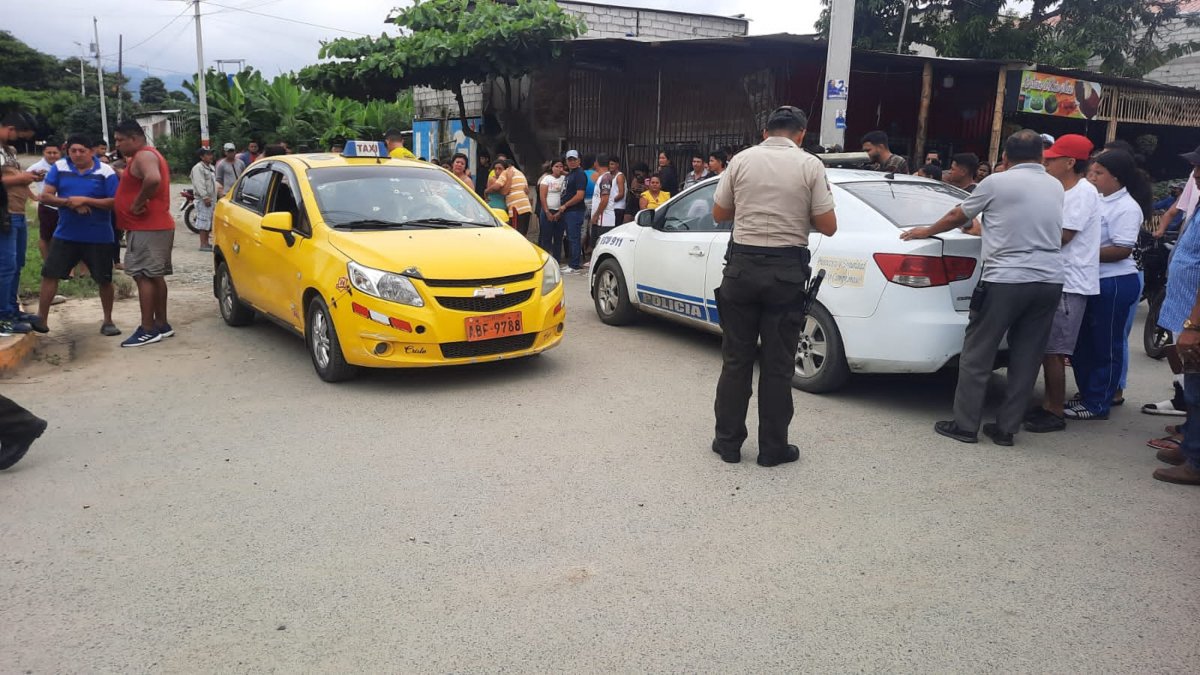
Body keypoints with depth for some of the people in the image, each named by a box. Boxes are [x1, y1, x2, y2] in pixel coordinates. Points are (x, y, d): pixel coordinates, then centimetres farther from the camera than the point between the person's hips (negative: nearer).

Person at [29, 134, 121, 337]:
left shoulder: (106, 172, -9)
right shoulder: (59, 168, 1)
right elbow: (45, 195, -2)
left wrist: (85, 200, -20)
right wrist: (70, 202, -18)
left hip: (98, 237, -3)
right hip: (65, 235, 3)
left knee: (104, 280, 5)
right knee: (49, 274, 3)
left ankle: (108, 321, 21)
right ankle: (41, 318, 14)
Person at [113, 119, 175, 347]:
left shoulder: (143, 156, -13)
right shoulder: (148, 155, 21)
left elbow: (153, 179, -34)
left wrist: (139, 202, -24)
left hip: (146, 229, -11)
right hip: (157, 226, 11)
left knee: (143, 277, -10)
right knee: (155, 276, 13)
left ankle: (148, 330, -9)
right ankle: (161, 325, 19)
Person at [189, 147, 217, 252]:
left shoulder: (211, 167, 19)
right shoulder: (198, 168, -11)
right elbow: (199, 184, -19)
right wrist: (205, 197, -24)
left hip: (211, 199, 10)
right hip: (203, 200, -10)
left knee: (209, 222, 13)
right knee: (204, 222, -11)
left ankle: (206, 242, 21)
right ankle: (203, 244, -11)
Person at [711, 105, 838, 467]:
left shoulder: (742, 159, 2)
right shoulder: (810, 165, -2)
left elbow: (718, 213, 10)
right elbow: (828, 226, -1)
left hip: (742, 265, 1)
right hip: (786, 269, -1)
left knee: (736, 358, 10)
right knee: (777, 364, 6)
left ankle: (728, 441, 16)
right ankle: (772, 448, 14)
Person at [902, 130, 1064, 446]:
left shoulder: (997, 182, -2)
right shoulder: (1056, 187, 15)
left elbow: (957, 217, 9)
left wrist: (925, 232, 27)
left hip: (1005, 280, -5)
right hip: (1049, 282, 6)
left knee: (977, 355, 3)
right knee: (1025, 359, 8)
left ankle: (965, 425, 5)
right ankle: (1006, 428, 13)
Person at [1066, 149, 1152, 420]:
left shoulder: (1127, 208, -14)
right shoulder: (1096, 199, 9)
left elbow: (1122, 250, -20)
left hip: (1114, 284, -9)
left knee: (1107, 347, 2)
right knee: (1082, 342, 15)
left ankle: (1097, 405, 10)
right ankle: (1086, 395, 29)